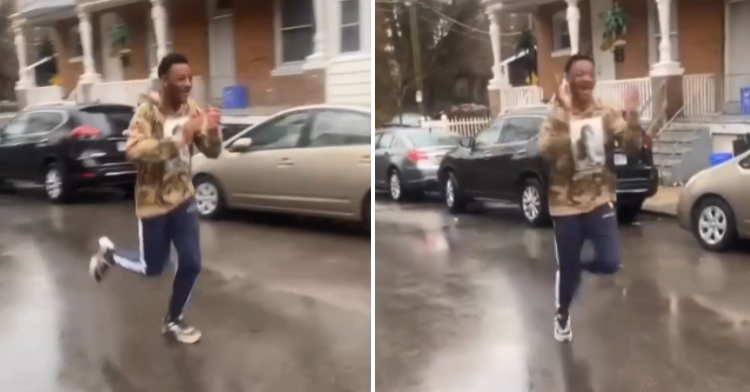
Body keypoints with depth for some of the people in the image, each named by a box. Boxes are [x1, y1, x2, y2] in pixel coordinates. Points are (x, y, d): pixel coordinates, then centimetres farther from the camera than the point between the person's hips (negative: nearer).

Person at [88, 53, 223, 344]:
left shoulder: (191, 110, -1)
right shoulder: (148, 111, -19)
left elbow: (212, 152, 0)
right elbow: (133, 150, -34)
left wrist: (212, 131, -22)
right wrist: (180, 138, -41)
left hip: (183, 198, 5)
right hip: (153, 202, -5)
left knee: (191, 264, 5)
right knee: (152, 268, 8)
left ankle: (173, 320, 27)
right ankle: (108, 253, 37)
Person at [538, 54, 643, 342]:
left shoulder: (606, 115, 0)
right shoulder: (556, 117, -6)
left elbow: (632, 147, -9)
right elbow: (546, 151, -24)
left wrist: (632, 116, -26)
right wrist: (563, 112, -33)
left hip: (600, 199, 1)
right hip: (566, 203, -1)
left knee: (610, 262, -11)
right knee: (567, 268, 8)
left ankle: (581, 265, 25)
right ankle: (562, 314, 37)